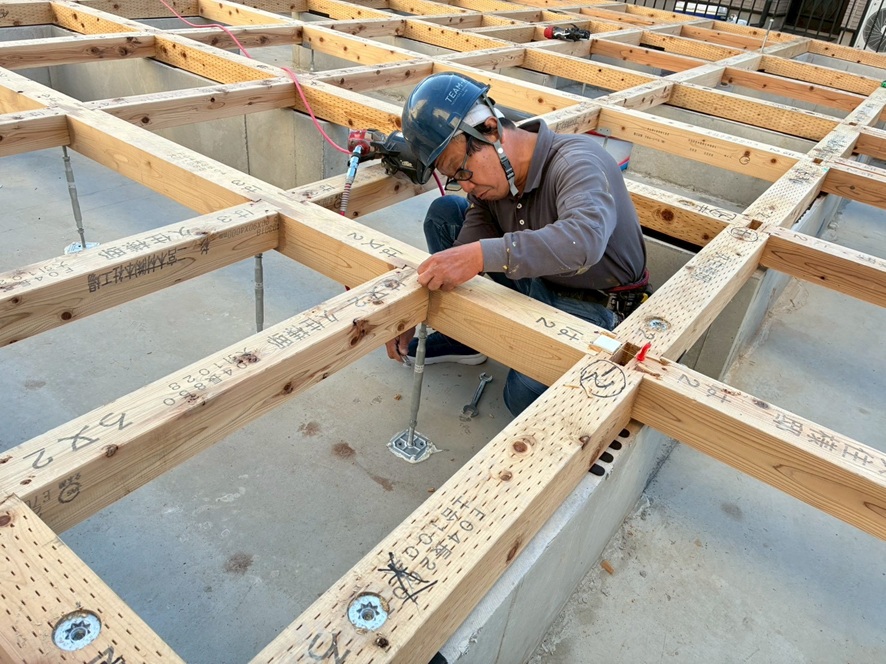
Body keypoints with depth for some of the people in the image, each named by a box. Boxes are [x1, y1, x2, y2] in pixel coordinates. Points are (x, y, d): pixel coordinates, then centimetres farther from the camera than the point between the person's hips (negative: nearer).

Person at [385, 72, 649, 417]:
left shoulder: (577, 162, -30)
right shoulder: (486, 180, -8)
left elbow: (583, 240, -50)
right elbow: (462, 258, -8)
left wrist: (480, 255, -57)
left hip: (594, 306, -7)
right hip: (538, 282, 7)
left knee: (524, 395, -31)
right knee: (443, 213, -1)